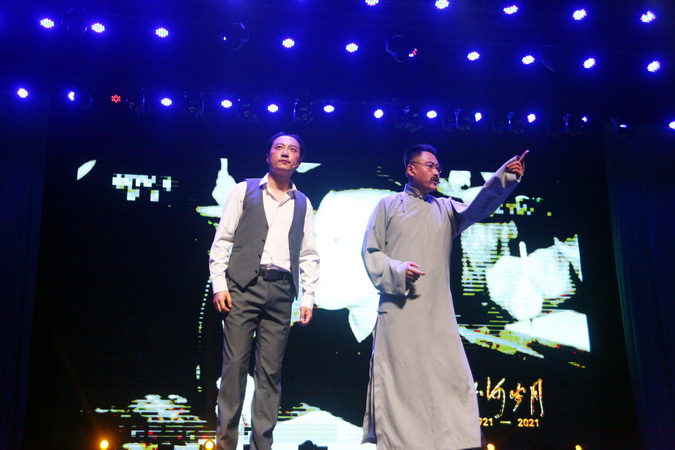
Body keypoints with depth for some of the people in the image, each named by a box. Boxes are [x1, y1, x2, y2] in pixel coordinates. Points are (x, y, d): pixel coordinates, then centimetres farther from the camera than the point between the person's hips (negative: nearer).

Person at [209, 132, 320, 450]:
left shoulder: (303, 204, 16)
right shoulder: (245, 190, 9)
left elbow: (308, 254, 15)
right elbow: (222, 240, 4)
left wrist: (308, 296, 6)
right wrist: (219, 284, -5)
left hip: (281, 291, 3)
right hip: (244, 285, -2)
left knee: (270, 372, 3)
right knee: (235, 364, -4)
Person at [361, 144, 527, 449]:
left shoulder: (445, 209, 21)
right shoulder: (388, 205, 12)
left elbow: (478, 209, 2)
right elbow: (370, 252, 6)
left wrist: (505, 177, -13)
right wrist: (396, 271, -12)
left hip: (438, 312, 3)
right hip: (398, 310, -3)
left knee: (451, 379, -4)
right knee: (398, 380, -3)